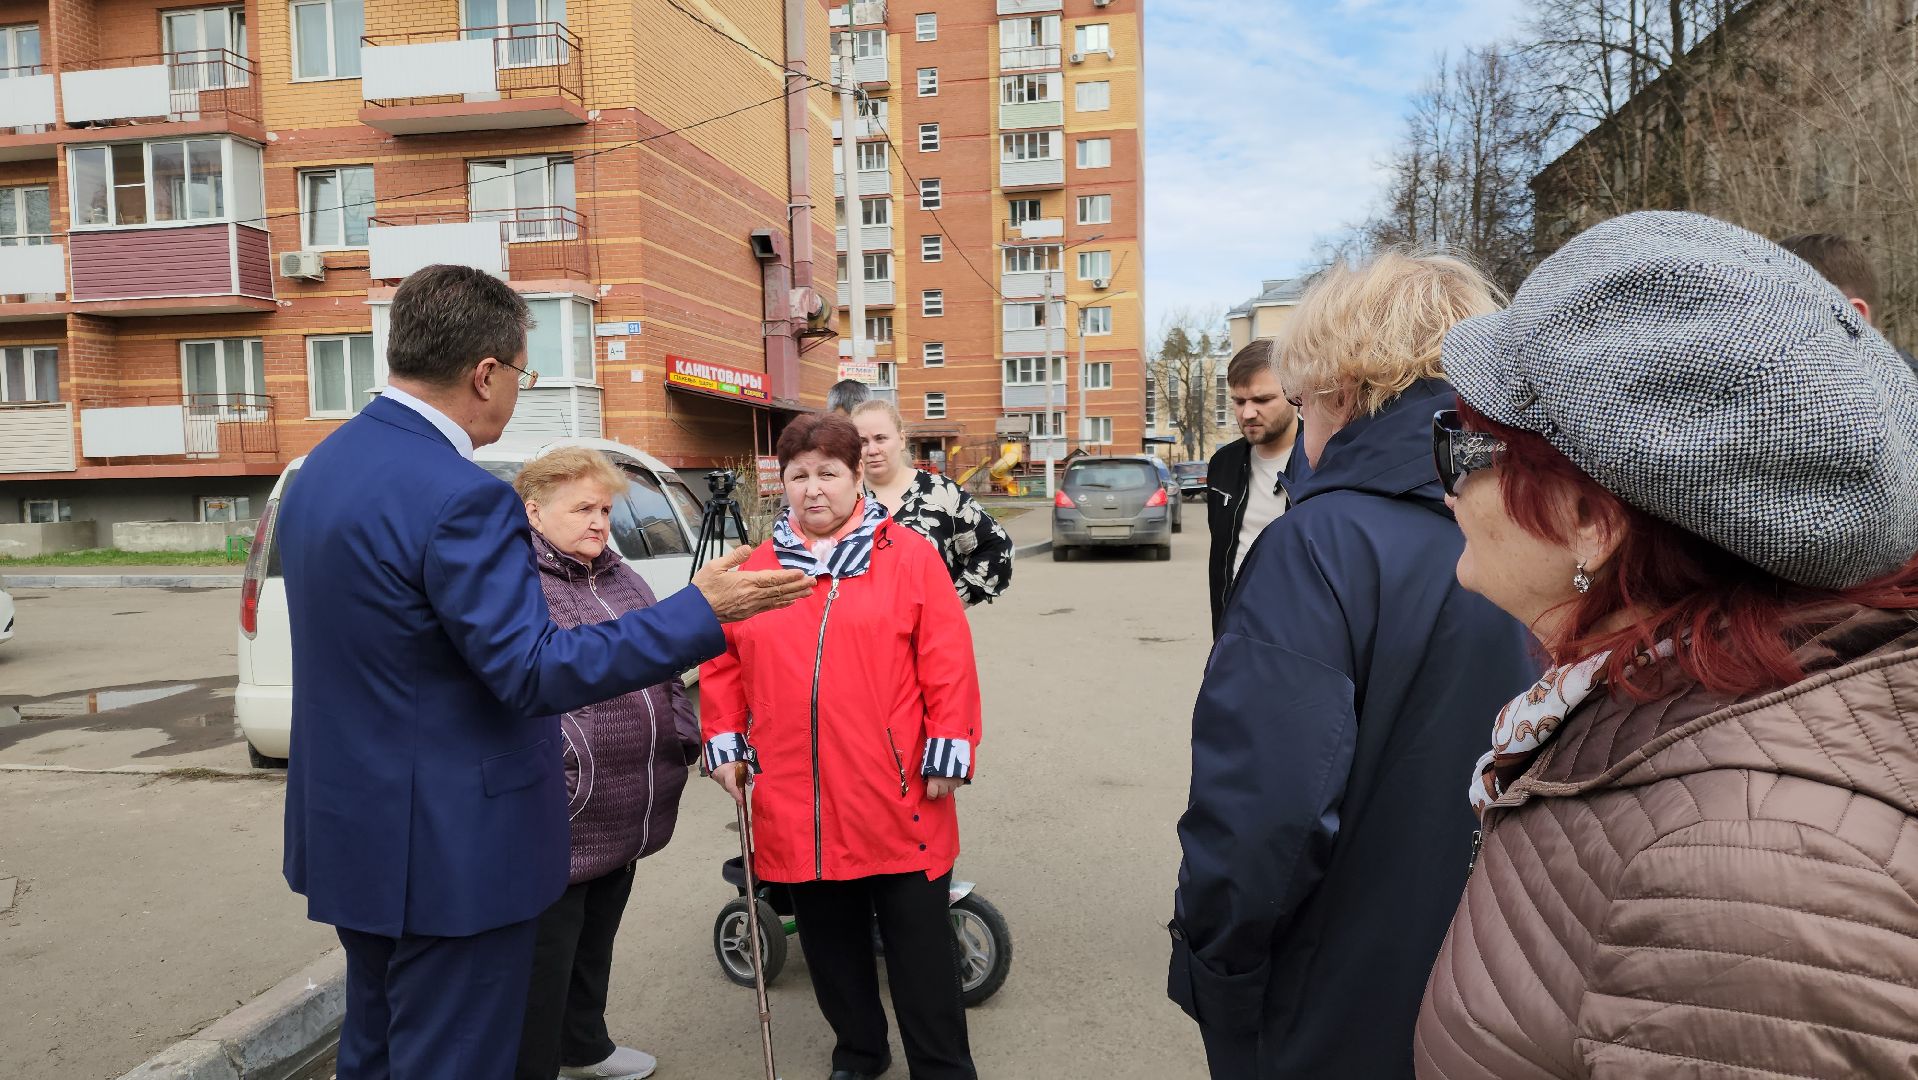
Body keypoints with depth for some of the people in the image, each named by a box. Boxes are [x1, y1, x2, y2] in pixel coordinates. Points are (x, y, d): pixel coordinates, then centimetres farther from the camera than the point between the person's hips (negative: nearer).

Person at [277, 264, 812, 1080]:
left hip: (351, 828, 10)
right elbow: (533, 671, -26)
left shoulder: (322, 467, 6)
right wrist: (703, 611, -24)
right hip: (446, 848, -10)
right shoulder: (458, 497, -25)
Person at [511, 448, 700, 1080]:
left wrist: (684, 740, 15)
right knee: (544, 962, 6)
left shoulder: (621, 578, 14)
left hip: (627, 816, 9)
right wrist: (562, 765, -25)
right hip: (559, 821, -8)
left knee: (596, 944, 25)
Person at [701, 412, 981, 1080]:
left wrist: (949, 753, -10)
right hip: (795, 806, 4)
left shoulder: (908, 556, -4)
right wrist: (723, 743, 6)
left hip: (895, 800, -3)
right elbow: (723, 663, 12)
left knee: (919, 944, 8)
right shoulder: (757, 567, 7)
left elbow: (947, 662, -7)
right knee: (830, 943, 19)